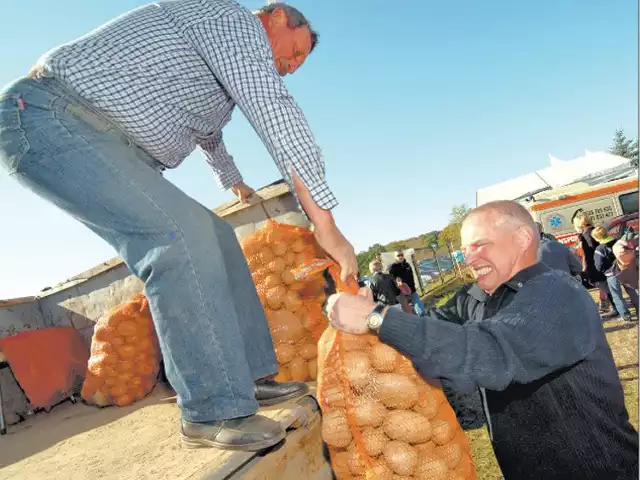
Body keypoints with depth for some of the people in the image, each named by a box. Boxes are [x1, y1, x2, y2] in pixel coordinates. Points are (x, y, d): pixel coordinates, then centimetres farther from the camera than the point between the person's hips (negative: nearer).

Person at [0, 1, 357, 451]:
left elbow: (208, 131, 41)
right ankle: (214, 411, -18)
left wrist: (235, 181, 57)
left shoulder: (227, 67, 23)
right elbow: (276, 113, -22)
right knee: (183, 233, -27)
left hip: (114, 148, 10)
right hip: (49, 117, -10)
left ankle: (250, 378, 2)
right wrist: (326, 224, -24)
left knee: (213, 237, 1)